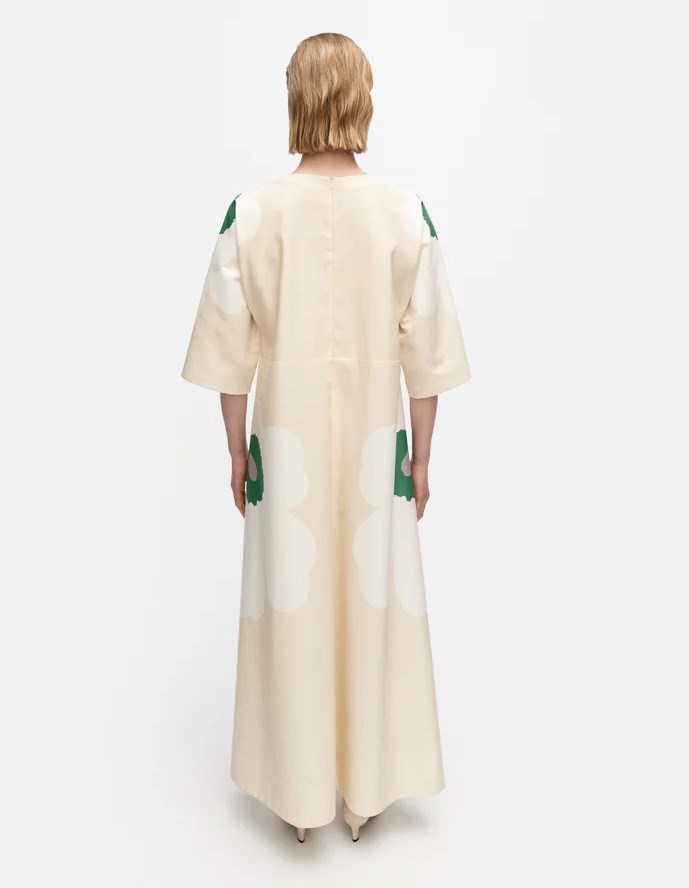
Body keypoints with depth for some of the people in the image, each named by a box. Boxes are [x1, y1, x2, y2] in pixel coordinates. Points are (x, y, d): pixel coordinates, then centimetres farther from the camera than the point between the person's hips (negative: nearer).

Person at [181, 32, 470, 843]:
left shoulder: (251, 213, -6)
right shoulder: (406, 214, -5)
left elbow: (229, 350, -4)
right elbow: (426, 353, -3)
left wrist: (237, 451, 7)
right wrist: (420, 456, 7)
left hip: (286, 439, 0)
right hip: (374, 440, 1)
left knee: (292, 600, 13)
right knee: (373, 602, 14)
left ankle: (298, 790, 30)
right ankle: (366, 787, 31)